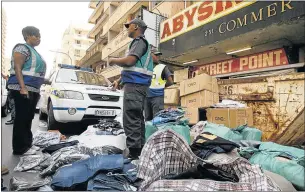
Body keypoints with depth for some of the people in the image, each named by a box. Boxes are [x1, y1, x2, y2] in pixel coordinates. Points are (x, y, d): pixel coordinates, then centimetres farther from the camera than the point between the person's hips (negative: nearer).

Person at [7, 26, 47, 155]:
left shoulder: (34, 51, 22)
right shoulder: (22, 48, -6)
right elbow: (17, 68, -16)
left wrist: (36, 90, 22)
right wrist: (23, 88, -24)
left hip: (33, 89, 9)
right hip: (22, 89, -9)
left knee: (28, 118, 11)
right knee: (22, 118, -6)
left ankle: (27, 144, 19)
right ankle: (20, 148, 0)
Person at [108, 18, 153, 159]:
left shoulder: (139, 41, -5)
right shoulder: (140, 42, 26)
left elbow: (129, 61, -20)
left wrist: (113, 60, -2)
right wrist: (120, 80, 21)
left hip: (135, 84, -11)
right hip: (137, 84, 11)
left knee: (131, 119, -12)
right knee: (137, 118, 12)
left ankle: (134, 151, -8)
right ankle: (139, 149, 21)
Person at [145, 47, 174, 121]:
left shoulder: (163, 67, 3)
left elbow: (170, 82, -1)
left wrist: (161, 86, 6)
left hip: (157, 96, -4)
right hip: (146, 96, 4)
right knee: (147, 119, 11)